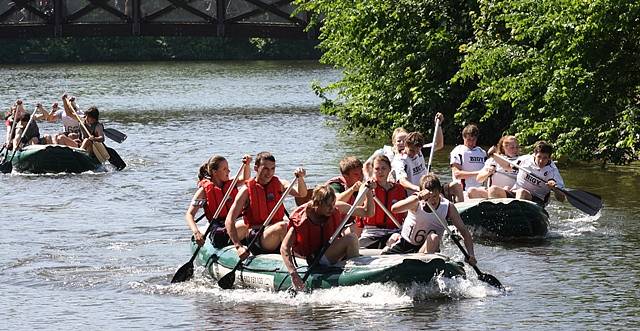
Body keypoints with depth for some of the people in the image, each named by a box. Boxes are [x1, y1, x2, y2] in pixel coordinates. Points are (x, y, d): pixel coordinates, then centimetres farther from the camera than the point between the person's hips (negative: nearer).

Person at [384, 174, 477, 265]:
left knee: (434, 238, -32)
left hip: (429, 249, -1)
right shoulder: (416, 203, -15)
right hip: (405, 246, 1)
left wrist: (471, 255, -25)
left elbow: (464, 231, -11)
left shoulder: (448, 207, -11)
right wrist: (418, 197, -48)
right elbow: (394, 209, -35)